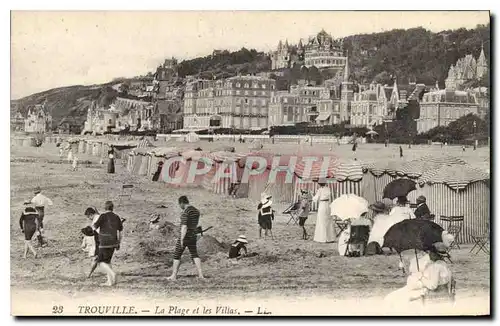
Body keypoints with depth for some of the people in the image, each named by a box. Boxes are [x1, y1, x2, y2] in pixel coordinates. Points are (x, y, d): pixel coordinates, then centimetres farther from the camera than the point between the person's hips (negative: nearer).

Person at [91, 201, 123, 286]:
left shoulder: (103, 216, -9)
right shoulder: (116, 217, 8)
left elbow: (94, 226, -12)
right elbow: (120, 231, 12)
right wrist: (118, 244, 21)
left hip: (104, 243, -6)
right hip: (113, 243, 6)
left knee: (100, 262, 1)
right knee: (107, 261, 17)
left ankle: (112, 273, -22)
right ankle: (110, 281, 11)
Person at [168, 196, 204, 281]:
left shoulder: (185, 212, -19)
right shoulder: (196, 211, 9)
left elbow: (184, 227, -24)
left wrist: (181, 240, -23)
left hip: (185, 236, -7)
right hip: (193, 236, 8)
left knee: (176, 255, 4)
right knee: (195, 255, 14)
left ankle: (174, 276, 8)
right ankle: (200, 274, 5)